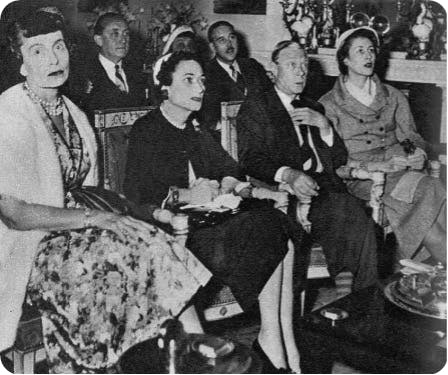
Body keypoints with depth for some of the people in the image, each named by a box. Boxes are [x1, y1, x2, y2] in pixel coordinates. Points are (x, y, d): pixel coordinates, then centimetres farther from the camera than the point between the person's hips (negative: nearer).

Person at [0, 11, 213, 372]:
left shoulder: (73, 112, 11)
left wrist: (113, 210, -8)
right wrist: (93, 217, -18)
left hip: (74, 226, 7)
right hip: (30, 248, -7)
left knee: (157, 247, -15)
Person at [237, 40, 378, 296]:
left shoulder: (314, 109, 27)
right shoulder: (255, 109, 10)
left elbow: (340, 159, 21)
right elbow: (250, 159, -5)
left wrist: (324, 125, 3)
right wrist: (287, 174, -23)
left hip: (327, 188, 5)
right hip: (289, 192, -5)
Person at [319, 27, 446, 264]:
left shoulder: (393, 97, 20)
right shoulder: (329, 104, 6)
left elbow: (410, 136, 15)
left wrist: (418, 154, -10)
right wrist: (380, 166, -15)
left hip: (400, 173, 4)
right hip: (361, 181, -4)